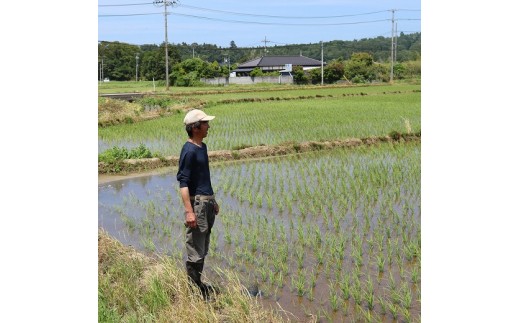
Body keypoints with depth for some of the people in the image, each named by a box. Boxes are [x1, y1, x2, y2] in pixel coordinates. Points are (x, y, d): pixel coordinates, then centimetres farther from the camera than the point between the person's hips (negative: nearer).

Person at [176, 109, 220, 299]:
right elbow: (183, 182, -19)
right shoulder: (189, 150, -16)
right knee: (195, 251, -2)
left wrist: (213, 200, 23)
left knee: (203, 249, 17)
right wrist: (189, 211, -25)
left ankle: (198, 284, 29)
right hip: (197, 202, -10)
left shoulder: (202, 146, 12)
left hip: (207, 201, 10)